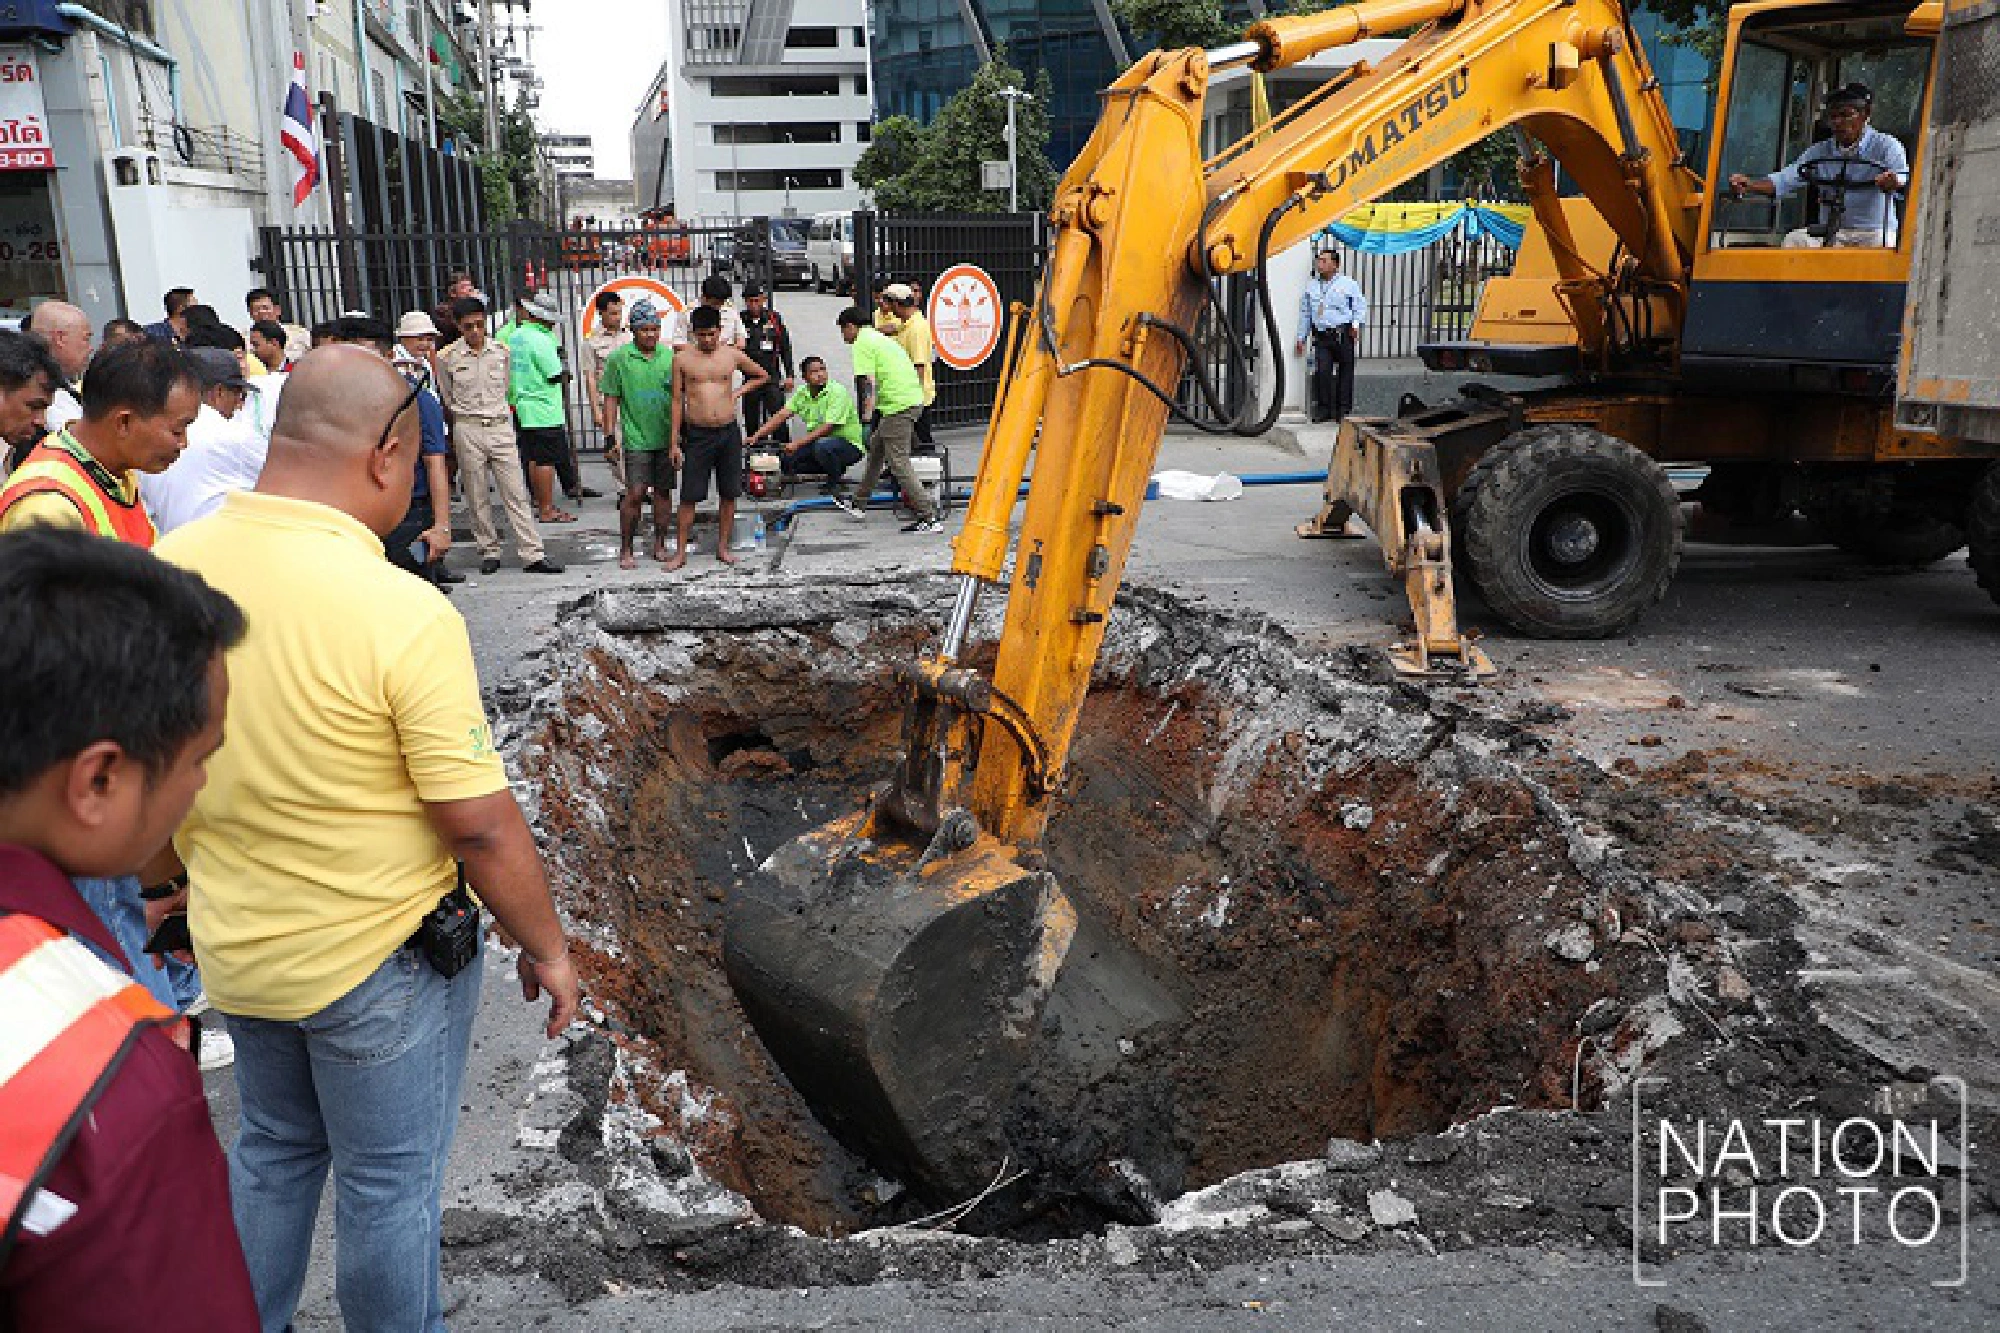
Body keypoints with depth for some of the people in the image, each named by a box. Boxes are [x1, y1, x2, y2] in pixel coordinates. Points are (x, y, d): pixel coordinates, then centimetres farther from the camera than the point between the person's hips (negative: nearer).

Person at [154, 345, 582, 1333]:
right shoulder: (401, 611, -28)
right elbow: (481, 825, -22)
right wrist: (546, 949, -8)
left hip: (234, 946, 6)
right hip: (378, 958, -6)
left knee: (272, 1150, 28)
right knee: (390, 1183, 15)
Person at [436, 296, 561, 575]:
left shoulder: (502, 351, 3)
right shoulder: (447, 358, -3)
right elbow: (446, 397, 11)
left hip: (501, 426, 1)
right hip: (468, 430, -1)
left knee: (516, 494, -2)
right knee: (477, 498, 4)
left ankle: (533, 555, -4)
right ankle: (489, 552, 16)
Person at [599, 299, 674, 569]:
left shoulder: (669, 356, 6)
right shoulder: (619, 358, -2)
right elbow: (611, 399, 1)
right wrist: (610, 436, -3)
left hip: (667, 438, 3)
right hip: (636, 438, -3)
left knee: (663, 491, 9)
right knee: (635, 493, -7)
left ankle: (660, 545, 20)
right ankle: (625, 550, 3)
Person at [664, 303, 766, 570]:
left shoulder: (732, 355, 3)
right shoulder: (682, 358, -1)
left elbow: (762, 376, 20)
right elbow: (677, 400, 2)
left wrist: (738, 392, 5)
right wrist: (674, 442, -1)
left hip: (729, 432, 2)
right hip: (697, 434, -2)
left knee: (729, 493, 7)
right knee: (689, 495, -1)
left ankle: (723, 546, 19)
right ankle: (681, 552, 7)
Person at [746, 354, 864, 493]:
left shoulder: (837, 392, -18)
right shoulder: (802, 393, 3)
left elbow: (828, 427, -25)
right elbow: (781, 415, -2)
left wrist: (798, 444, -29)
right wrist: (756, 436, -13)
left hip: (849, 444, -7)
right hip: (818, 442, 7)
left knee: (823, 446, -38)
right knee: (786, 459, -7)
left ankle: (835, 482, -8)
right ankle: (836, 470, 10)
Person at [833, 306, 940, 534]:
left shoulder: (862, 343, -6)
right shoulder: (880, 338, 23)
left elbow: (865, 381, -17)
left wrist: (864, 416, -21)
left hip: (898, 405, -10)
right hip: (913, 399, 10)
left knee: (899, 464, -7)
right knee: (875, 448, 23)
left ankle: (930, 518, -9)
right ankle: (859, 504, 35)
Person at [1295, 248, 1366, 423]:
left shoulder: (1348, 284, 7)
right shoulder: (1311, 286, 16)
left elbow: (1360, 306, 6)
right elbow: (1305, 312, 20)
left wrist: (1356, 324, -11)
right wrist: (1302, 337, 16)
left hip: (1343, 336, -2)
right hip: (1322, 336, 2)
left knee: (1345, 372, 2)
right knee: (1322, 371, -13)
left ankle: (1343, 410, 10)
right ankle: (1323, 409, -4)